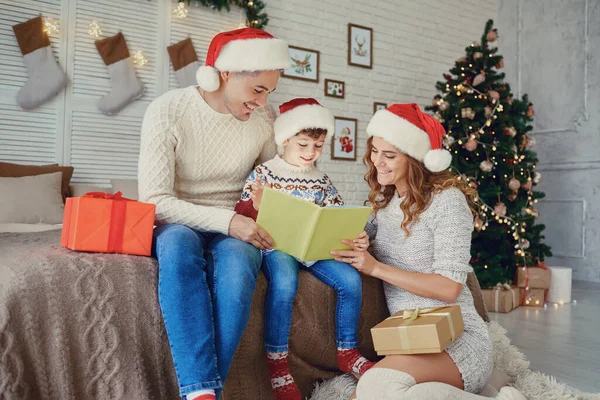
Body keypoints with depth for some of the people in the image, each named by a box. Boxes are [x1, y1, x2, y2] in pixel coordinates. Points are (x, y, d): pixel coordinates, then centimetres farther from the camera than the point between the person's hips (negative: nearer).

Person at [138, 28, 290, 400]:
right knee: (178, 242, -37)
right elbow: (154, 200, -17)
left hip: (236, 229, 2)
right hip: (180, 223, -1)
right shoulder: (168, 111, -11)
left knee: (236, 263, -34)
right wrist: (226, 220, -26)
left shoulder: (262, 124, -1)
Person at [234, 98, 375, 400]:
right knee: (284, 283, -35)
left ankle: (347, 352, 7)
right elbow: (241, 214, -5)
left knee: (351, 280, -15)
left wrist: (357, 239, -8)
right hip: (277, 245, -4)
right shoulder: (264, 173, 0)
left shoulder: (322, 181, 13)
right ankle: (277, 362, -17)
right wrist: (257, 206, -28)